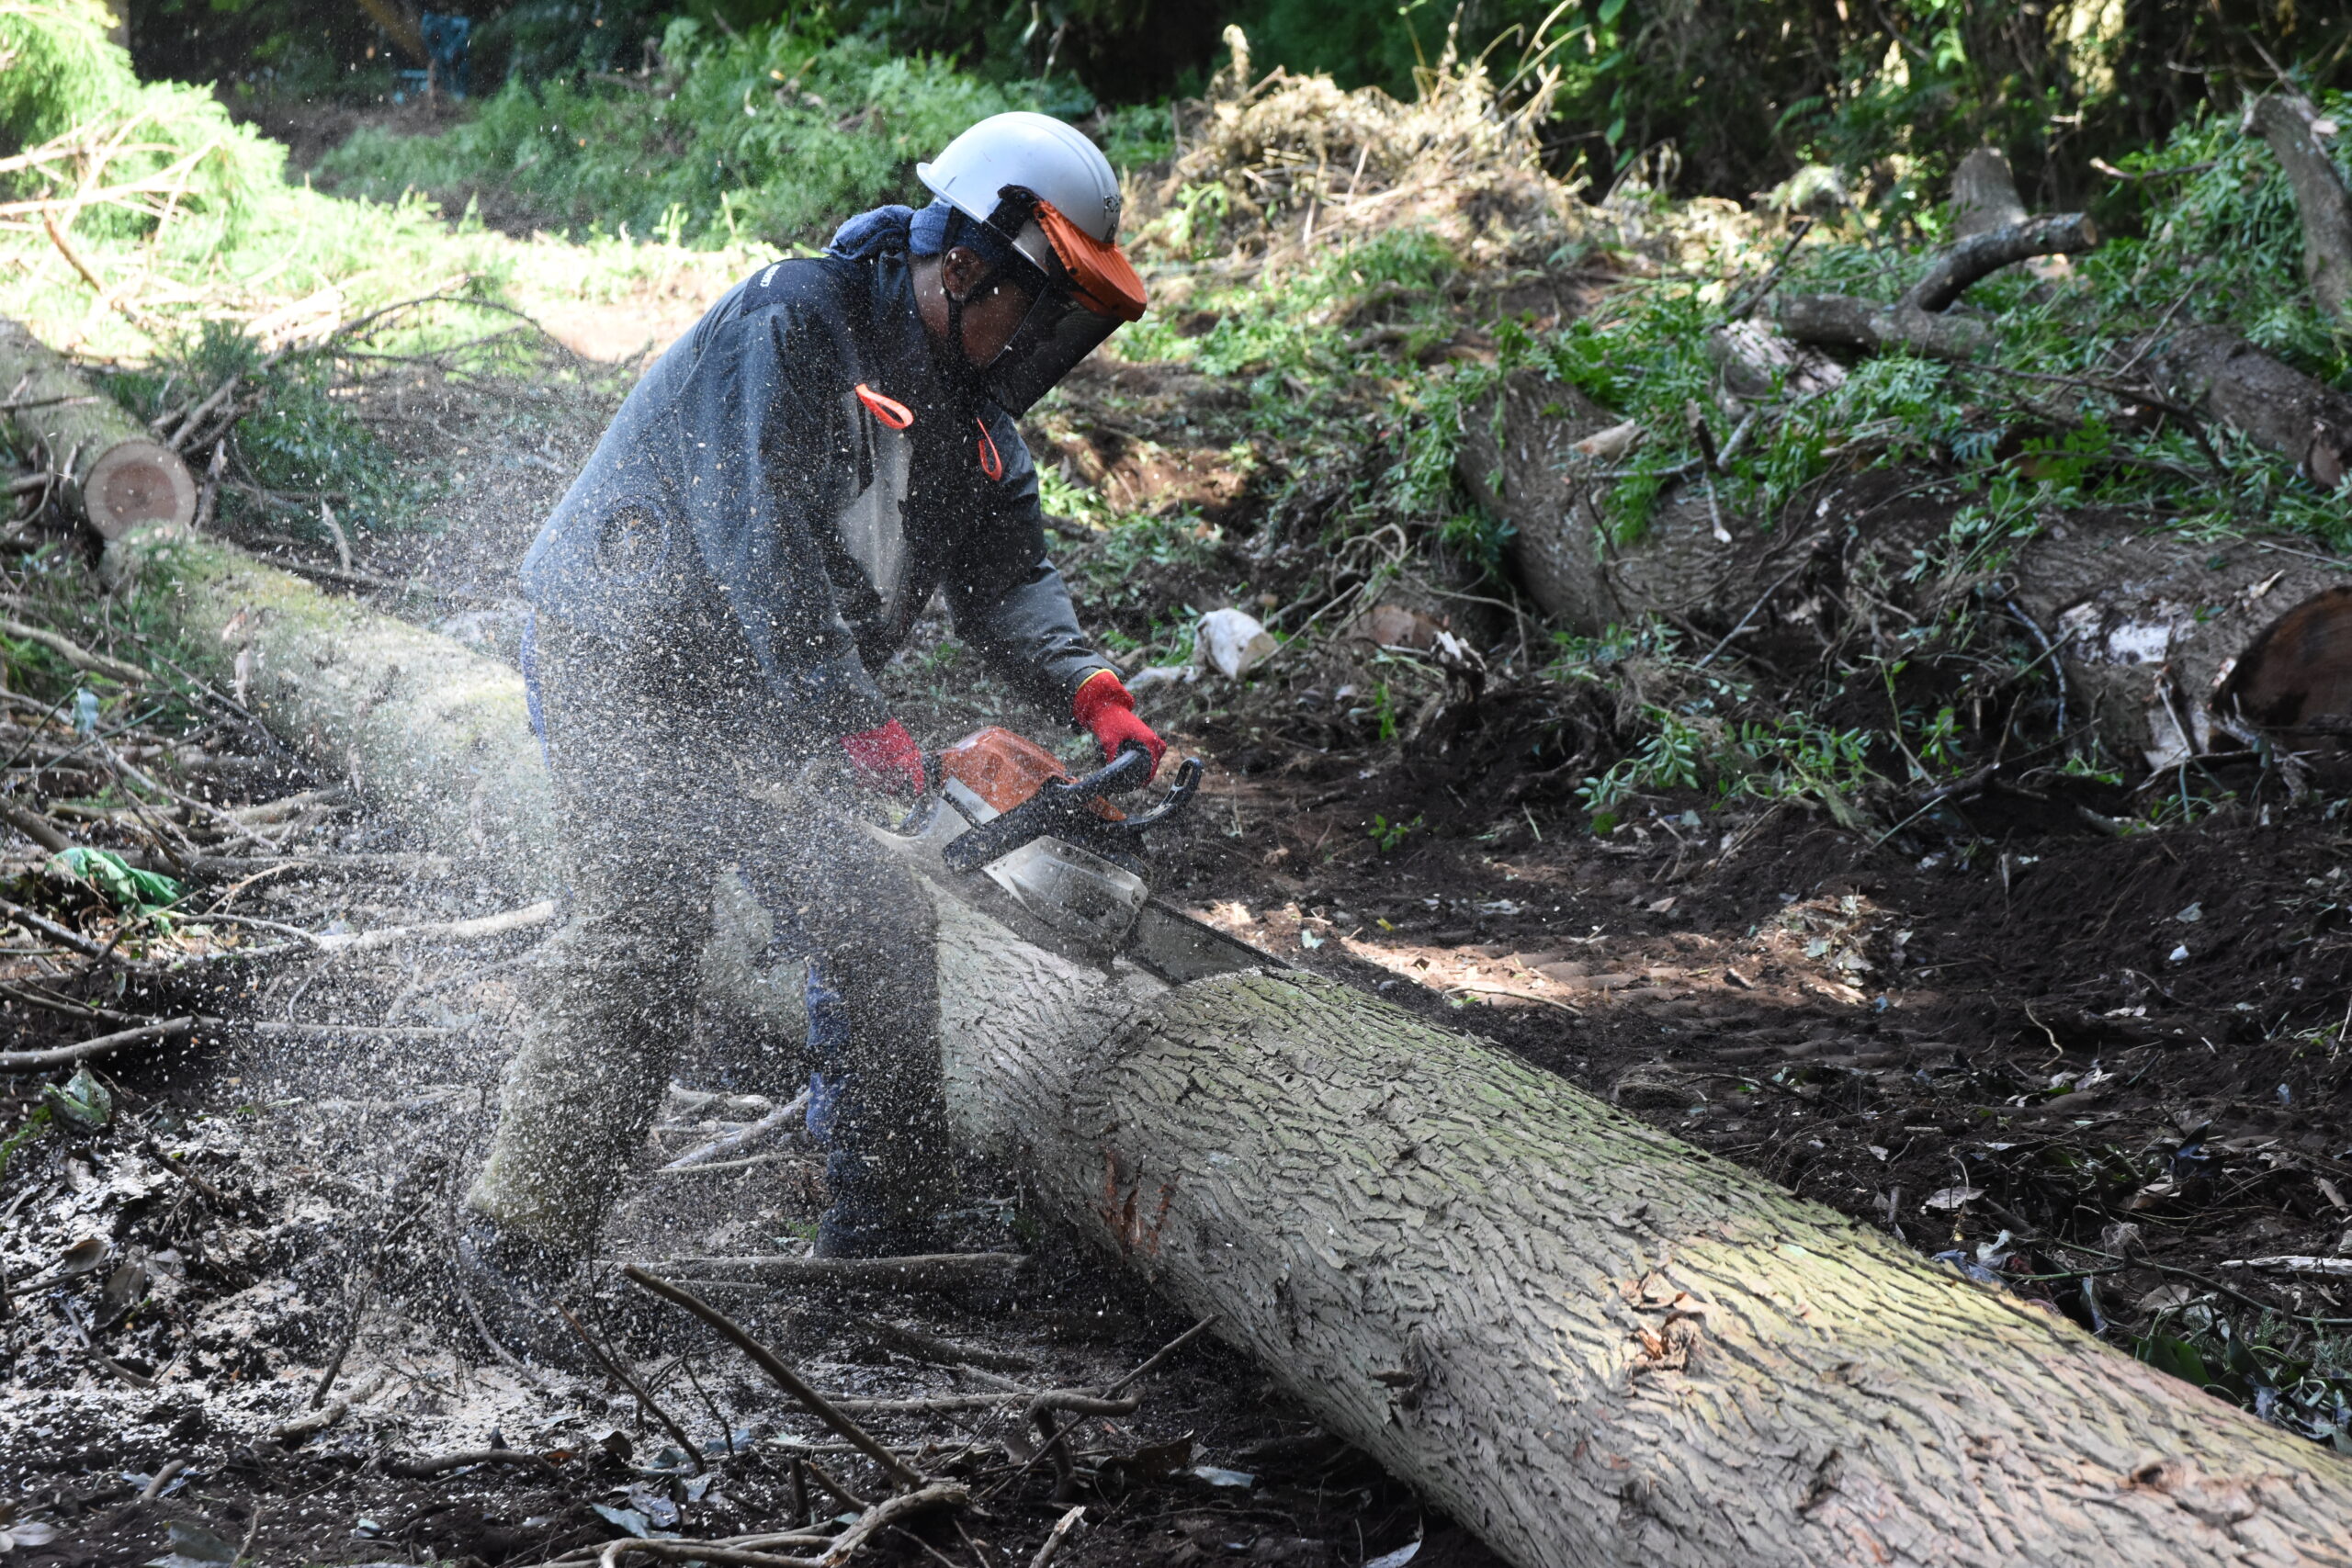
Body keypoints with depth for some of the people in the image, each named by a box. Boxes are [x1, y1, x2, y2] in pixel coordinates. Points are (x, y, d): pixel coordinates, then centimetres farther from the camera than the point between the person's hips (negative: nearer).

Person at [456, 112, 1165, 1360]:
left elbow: (1007, 575, 4)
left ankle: (886, 1232, 15)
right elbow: (759, 543, -27)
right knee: (637, 953, -16)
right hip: (622, 670, -8)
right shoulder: (791, 325, -21)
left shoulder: (970, 415, 6)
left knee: (878, 935, 4)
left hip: (754, 707, 8)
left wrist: (1086, 691, -13)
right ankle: (518, 1244, -5)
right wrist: (856, 720, -27)